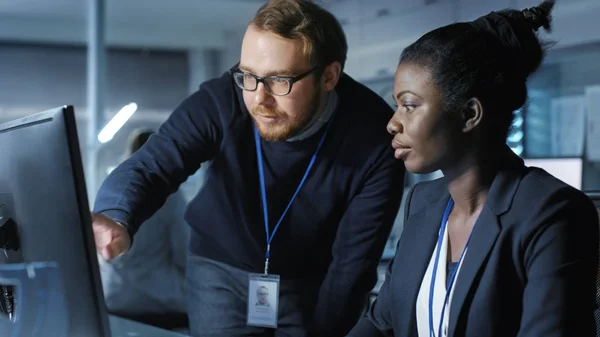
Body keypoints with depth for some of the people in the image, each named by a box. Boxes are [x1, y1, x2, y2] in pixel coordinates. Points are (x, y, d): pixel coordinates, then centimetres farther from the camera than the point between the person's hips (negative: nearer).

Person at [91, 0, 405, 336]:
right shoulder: (220, 101, -23)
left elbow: (353, 262, -19)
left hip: (315, 283, 0)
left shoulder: (375, 136, -24)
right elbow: (149, 166, -31)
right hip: (223, 272, 0)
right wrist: (115, 219, -52)